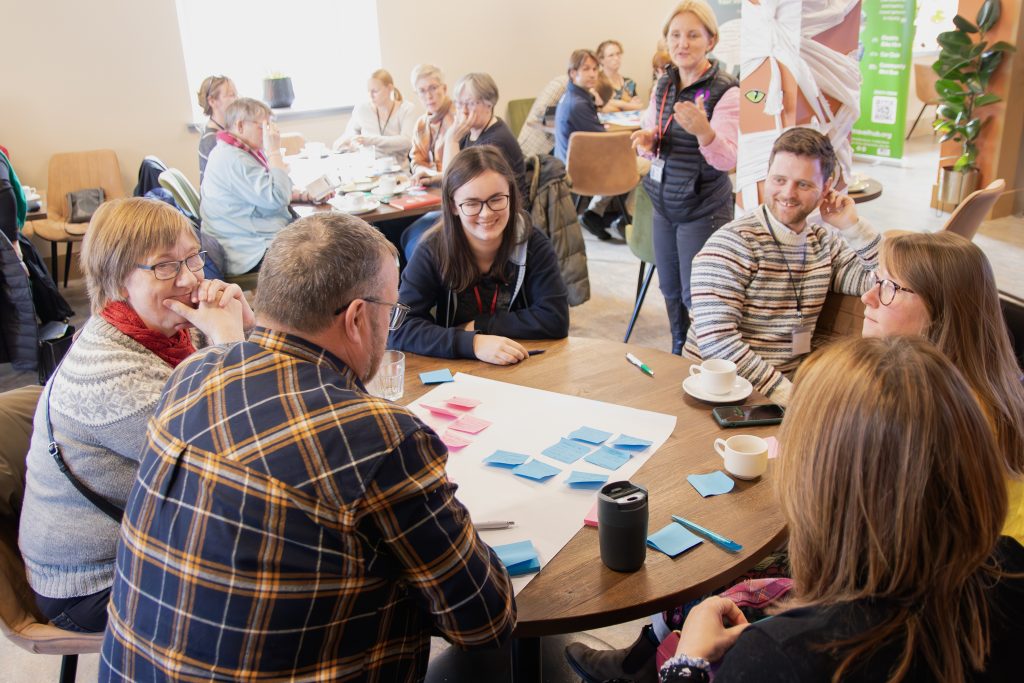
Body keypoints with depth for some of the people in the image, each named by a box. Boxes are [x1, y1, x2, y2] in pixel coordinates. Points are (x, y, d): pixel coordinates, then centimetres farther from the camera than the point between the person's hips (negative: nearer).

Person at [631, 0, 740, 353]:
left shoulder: (725, 91, -15)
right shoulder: (664, 85, 5)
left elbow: (727, 161, -22)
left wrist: (704, 130, -42)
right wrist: (648, 140, -9)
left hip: (703, 209, -6)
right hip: (664, 204, 7)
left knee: (696, 296, 2)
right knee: (670, 290, 17)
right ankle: (679, 356, 36)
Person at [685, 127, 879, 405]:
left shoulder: (825, 243, 11)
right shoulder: (733, 243, -12)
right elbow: (715, 339, -21)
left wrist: (853, 226, 1)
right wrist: (783, 392, -24)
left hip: (792, 383, 7)